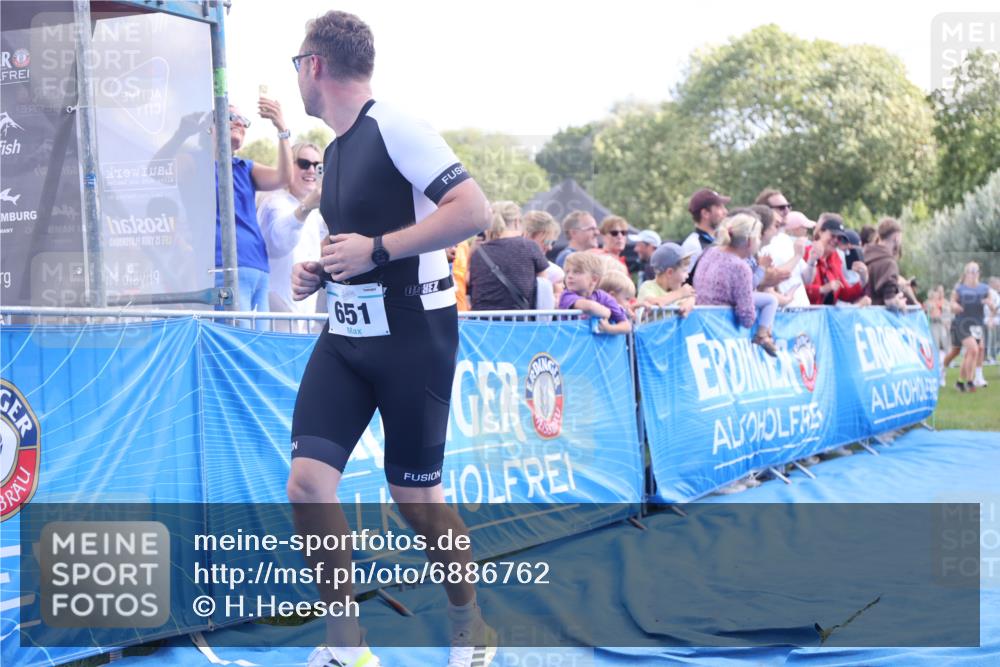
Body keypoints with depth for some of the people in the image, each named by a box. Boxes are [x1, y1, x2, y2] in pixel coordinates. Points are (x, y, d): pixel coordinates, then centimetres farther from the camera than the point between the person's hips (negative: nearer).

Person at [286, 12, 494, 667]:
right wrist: (320, 270, 8)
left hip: (413, 336, -7)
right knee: (308, 481, -6)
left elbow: (473, 209, -22)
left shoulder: (394, 126, -13)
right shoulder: (336, 149, 14)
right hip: (347, 335, 8)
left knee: (416, 496, 0)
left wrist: (375, 250, -23)